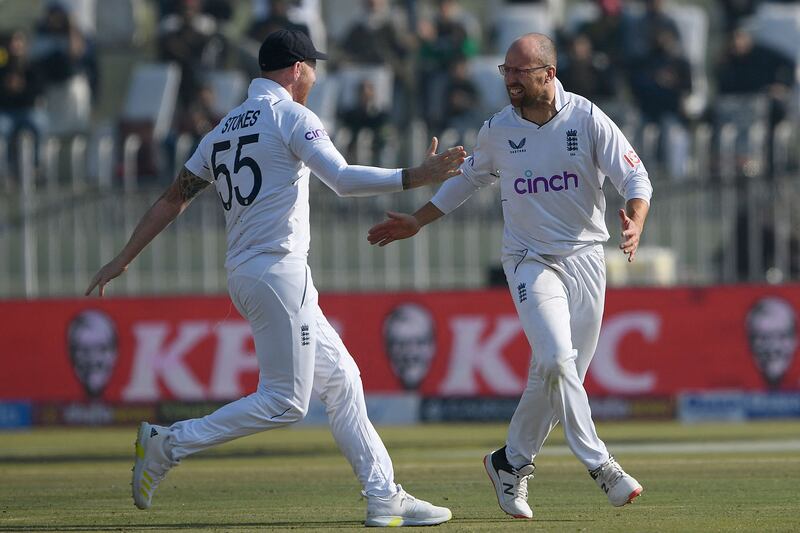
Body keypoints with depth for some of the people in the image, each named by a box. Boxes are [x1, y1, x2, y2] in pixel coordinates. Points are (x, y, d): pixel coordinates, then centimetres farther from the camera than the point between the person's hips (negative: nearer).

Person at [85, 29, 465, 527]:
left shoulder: (225, 129, 17)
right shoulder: (290, 115, -7)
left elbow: (174, 196, 16)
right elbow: (343, 178, -20)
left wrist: (124, 260, 18)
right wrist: (416, 177, -23)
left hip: (244, 275, 10)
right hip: (278, 270, -10)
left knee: (341, 378, 12)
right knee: (285, 400, -7)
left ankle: (384, 496, 10)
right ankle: (169, 444, -8)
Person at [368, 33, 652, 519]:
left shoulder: (587, 119, -8)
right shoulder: (498, 131, -1)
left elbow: (635, 177, -13)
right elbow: (470, 179, 18)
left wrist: (635, 222, -33)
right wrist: (418, 222, 18)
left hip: (586, 259, 1)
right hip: (531, 261, 0)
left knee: (558, 376, 4)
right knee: (556, 360, -21)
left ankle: (512, 462, 22)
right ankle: (600, 465, -19)